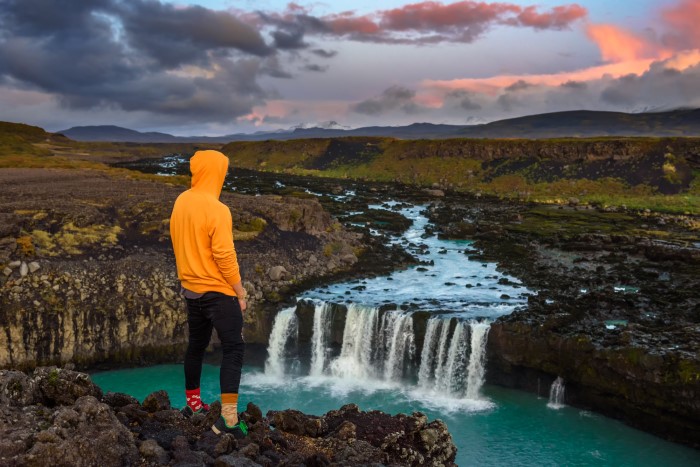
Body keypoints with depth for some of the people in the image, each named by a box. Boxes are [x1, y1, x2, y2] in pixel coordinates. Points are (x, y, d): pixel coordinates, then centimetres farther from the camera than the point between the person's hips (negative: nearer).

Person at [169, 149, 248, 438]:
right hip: (218, 291, -8)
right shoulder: (217, 210, -21)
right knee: (233, 349, -3)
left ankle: (193, 403, 33)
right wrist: (240, 292, -11)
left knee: (196, 345, 20)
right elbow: (224, 256, -21)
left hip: (191, 288, 8)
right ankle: (228, 418, -7)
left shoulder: (181, 202, 3)